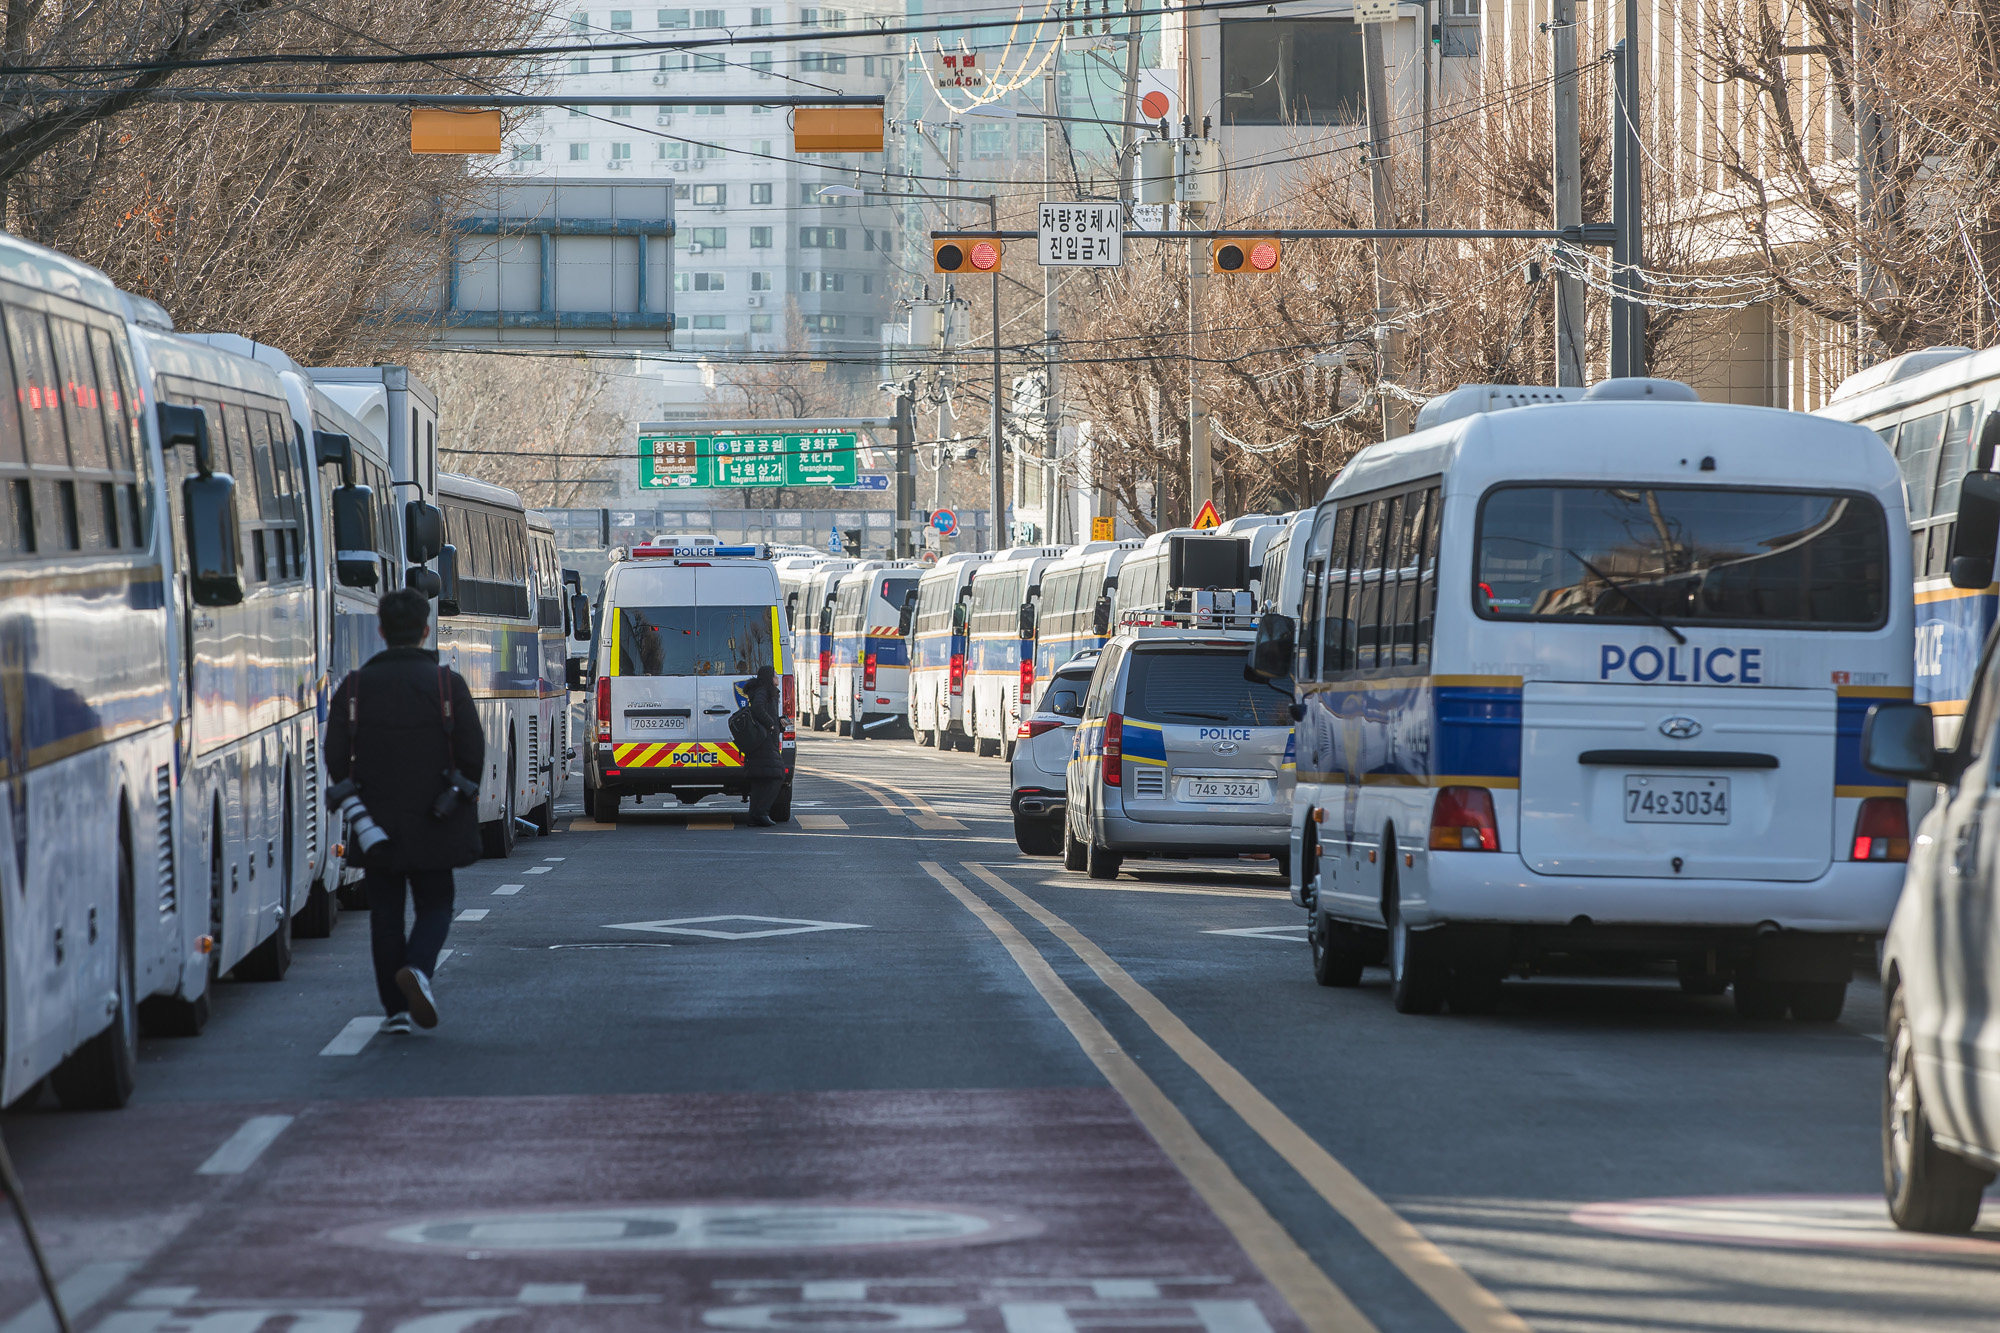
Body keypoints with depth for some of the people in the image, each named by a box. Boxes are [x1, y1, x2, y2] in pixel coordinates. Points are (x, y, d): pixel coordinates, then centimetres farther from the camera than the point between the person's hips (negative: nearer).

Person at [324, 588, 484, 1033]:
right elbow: (473, 754, -7)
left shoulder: (355, 686, -1)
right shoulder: (448, 684, -6)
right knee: (435, 905, 11)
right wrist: (462, 795, 11)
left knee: (386, 913, 10)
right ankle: (417, 968, -18)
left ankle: (396, 1009, 8)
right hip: (433, 826, -1)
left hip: (377, 824, 1)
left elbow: (336, 758, -2)